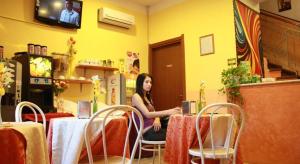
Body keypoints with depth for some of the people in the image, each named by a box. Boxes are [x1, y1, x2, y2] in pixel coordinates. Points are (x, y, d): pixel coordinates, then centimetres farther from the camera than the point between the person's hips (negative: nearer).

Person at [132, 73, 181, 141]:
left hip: (153, 127, 7)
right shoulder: (136, 96, -6)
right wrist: (168, 112, -29)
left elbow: (154, 113, 15)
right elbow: (147, 114, -20)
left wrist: (157, 119, -10)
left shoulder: (148, 97, 20)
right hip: (147, 132, -7)